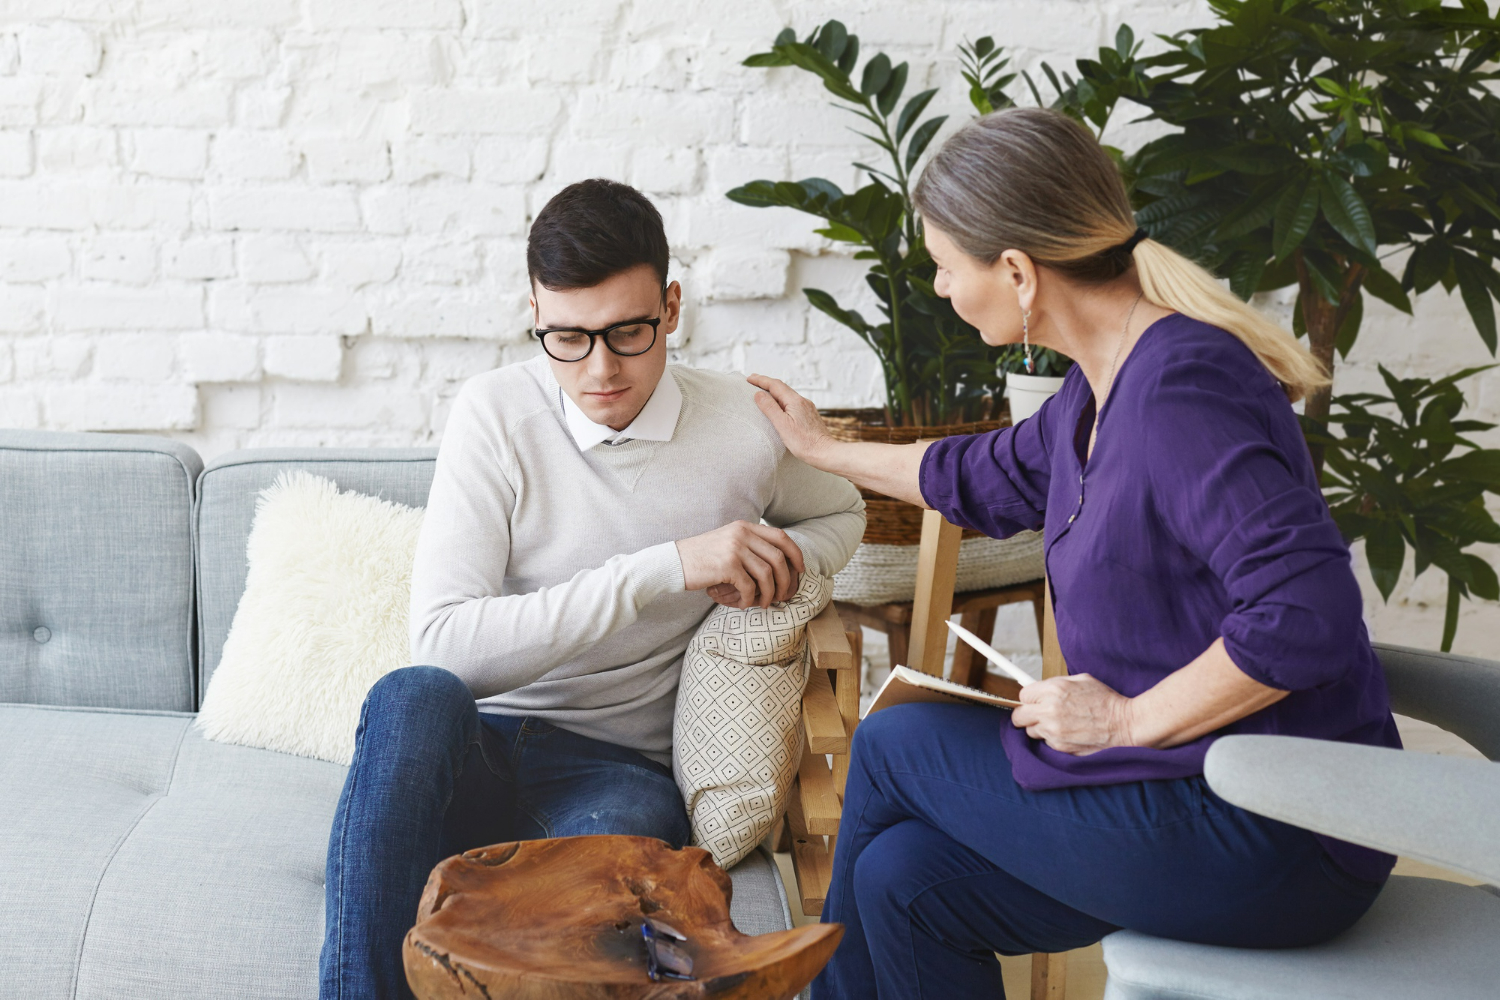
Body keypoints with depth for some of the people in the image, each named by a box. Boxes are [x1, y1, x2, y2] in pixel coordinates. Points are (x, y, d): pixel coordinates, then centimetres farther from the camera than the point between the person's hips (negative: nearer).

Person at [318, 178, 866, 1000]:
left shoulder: (743, 426, 0)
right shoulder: (496, 414, -4)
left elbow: (839, 512, 25)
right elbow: (443, 643, -16)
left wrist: (780, 568, -1)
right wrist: (667, 567, -20)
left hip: (618, 768, 0)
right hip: (469, 755, 1)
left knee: (612, 838, -38)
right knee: (413, 697, -36)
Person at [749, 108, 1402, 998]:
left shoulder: (1181, 383, -22)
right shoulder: (1105, 382, 8)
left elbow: (1307, 615, -30)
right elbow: (998, 479, 28)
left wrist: (1128, 721, -19)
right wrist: (825, 450, 39)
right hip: (1207, 791, 8)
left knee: (892, 747, 2)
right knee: (905, 877, 3)